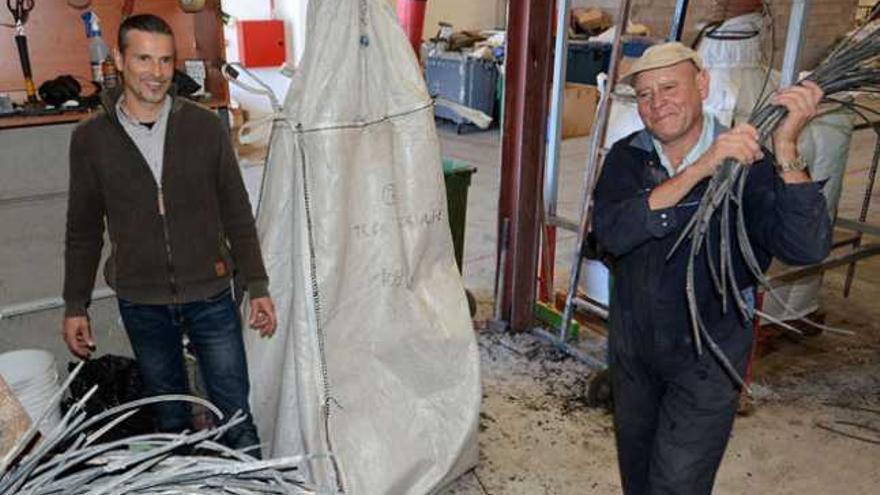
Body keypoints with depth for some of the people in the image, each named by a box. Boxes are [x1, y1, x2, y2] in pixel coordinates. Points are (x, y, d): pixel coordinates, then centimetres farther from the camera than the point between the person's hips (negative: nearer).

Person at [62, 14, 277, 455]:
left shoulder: (205, 127, -3)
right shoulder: (90, 139, -2)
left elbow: (237, 216, 1)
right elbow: (83, 232, 6)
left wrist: (258, 287, 0)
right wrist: (75, 306, 6)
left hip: (211, 296, -1)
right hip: (141, 305, 1)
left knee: (236, 414, 7)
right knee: (168, 417, 17)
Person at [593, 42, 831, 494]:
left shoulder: (749, 164, -15)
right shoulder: (627, 157, -7)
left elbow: (806, 248, -29)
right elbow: (610, 232, -27)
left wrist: (785, 148, -36)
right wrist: (697, 170, -35)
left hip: (706, 360, -3)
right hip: (632, 349, 4)